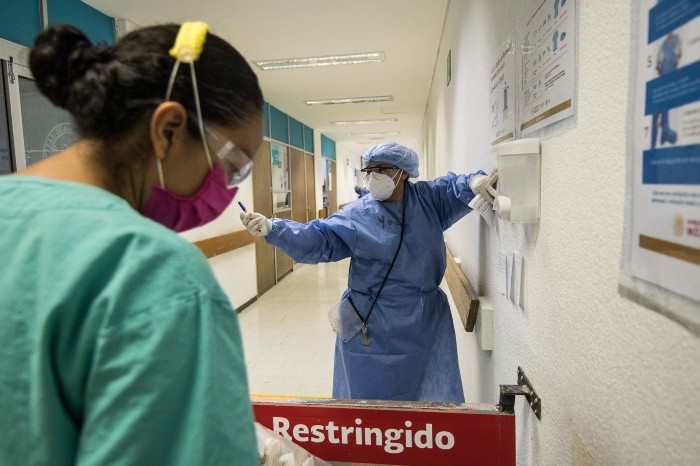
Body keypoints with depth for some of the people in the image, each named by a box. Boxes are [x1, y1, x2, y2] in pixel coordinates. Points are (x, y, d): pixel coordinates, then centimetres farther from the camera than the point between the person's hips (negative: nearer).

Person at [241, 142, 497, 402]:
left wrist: (473, 182, -14)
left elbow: (456, 188, 11)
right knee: (366, 401, 12)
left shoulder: (428, 198, 2)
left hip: (426, 322, 2)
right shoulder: (357, 215, -6)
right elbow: (317, 239, -11)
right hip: (371, 327, -2)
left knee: (438, 406, 10)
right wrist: (272, 229, -23)